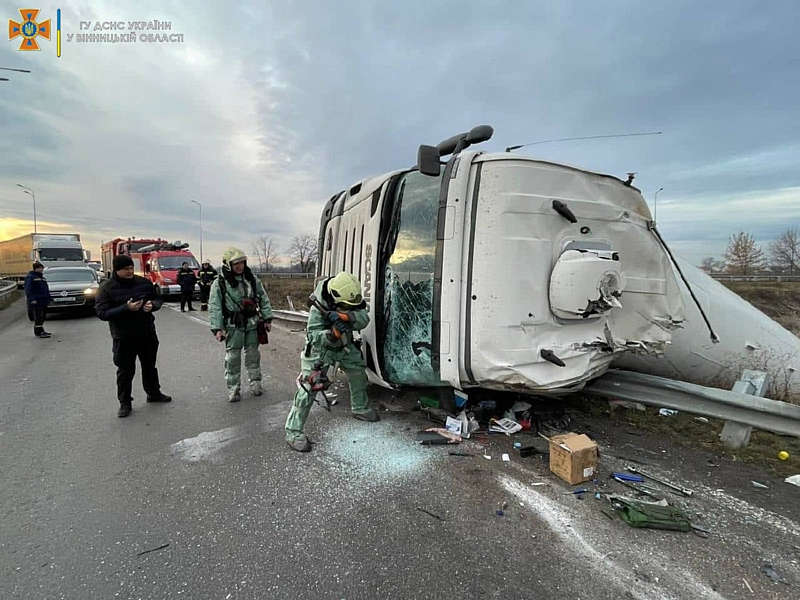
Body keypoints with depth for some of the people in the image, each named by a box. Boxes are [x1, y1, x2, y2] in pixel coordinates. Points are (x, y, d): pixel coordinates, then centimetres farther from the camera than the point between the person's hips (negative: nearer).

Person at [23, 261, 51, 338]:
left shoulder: (42, 277, 19)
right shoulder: (30, 277, -6)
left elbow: (46, 289, 24)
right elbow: (28, 289, -13)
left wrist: (47, 299, 20)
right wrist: (32, 299, -21)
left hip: (43, 301, 8)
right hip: (36, 301, -8)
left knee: (42, 317, 12)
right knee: (38, 317, -8)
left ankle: (41, 331, 19)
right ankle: (38, 332, -7)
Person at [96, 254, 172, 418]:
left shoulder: (144, 282, 1)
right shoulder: (107, 287, -9)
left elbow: (157, 299, 11)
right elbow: (102, 313, -15)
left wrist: (152, 305, -13)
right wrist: (126, 308, -27)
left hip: (147, 333, 4)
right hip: (124, 337, -3)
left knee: (150, 366, 19)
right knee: (125, 370, 7)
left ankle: (154, 393, 37)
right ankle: (125, 403, 22)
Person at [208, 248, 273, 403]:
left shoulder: (251, 279, 4)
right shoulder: (219, 283, -6)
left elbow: (263, 298, 10)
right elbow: (214, 307, -7)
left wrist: (267, 318, 7)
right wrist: (217, 328, -13)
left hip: (252, 324, 3)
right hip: (233, 326, -3)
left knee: (253, 355, 12)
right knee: (233, 358, 2)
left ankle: (255, 383, 26)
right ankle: (233, 389, 14)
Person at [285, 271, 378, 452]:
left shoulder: (350, 299, -17)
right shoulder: (319, 307, -31)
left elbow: (363, 319, -29)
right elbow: (312, 335, -33)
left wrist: (344, 315, -46)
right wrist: (332, 334, -51)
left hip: (345, 345, 6)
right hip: (321, 348, -6)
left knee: (359, 373, 16)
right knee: (308, 387, -14)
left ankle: (360, 408, 41)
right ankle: (293, 432, -4)